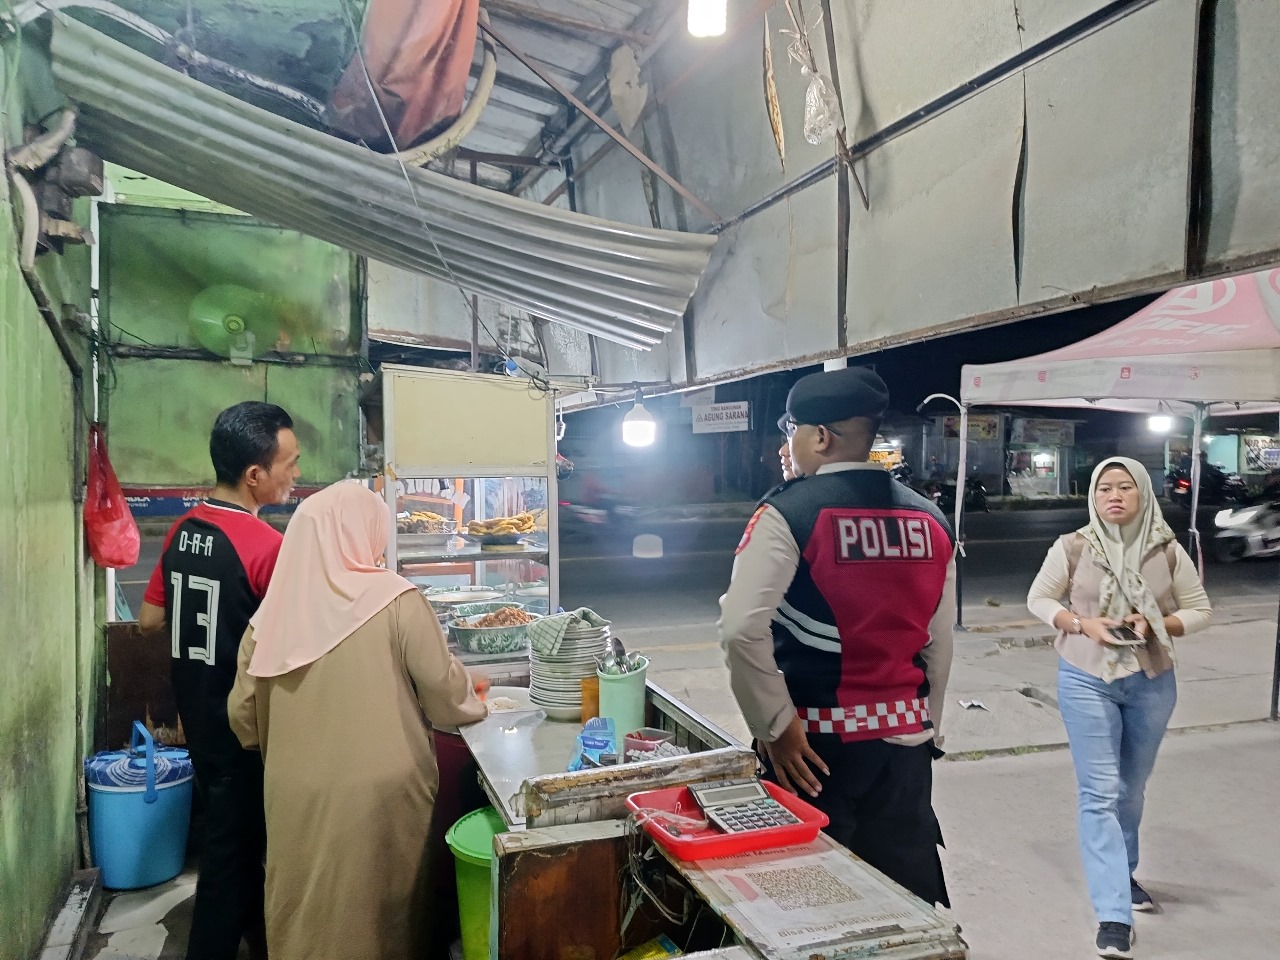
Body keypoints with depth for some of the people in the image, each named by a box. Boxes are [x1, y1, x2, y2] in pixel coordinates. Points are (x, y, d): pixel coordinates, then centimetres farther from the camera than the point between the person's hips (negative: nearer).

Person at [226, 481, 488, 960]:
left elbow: (242, 711, 4)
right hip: (378, 791, -3)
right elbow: (444, 688, -8)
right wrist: (471, 703, 14)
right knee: (382, 909, 16)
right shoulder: (395, 600, -13)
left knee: (307, 912, 20)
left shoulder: (275, 609, -2)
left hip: (297, 794, 4)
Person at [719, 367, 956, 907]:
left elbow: (741, 627, -22)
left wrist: (775, 726, -13)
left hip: (818, 740, -5)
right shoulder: (930, 519, 6)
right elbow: (939, 641, 11)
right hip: (904, 739, 5)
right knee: (909, 899, 16)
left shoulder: (788, 513, -12)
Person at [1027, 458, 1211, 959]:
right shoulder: (1072, 548, -8)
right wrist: (1082, 624, -17)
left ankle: (1124, 874, 43)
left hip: (1152, 683, 3)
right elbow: (1038, 599, 0)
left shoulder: (1168, 551, -3)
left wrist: (1156, 625, -15)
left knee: (1131, 789, 19)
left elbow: (1200, 609, 4)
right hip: (1087, 681, -3)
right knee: (1100, 794, -6)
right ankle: (1114, 915, -4)